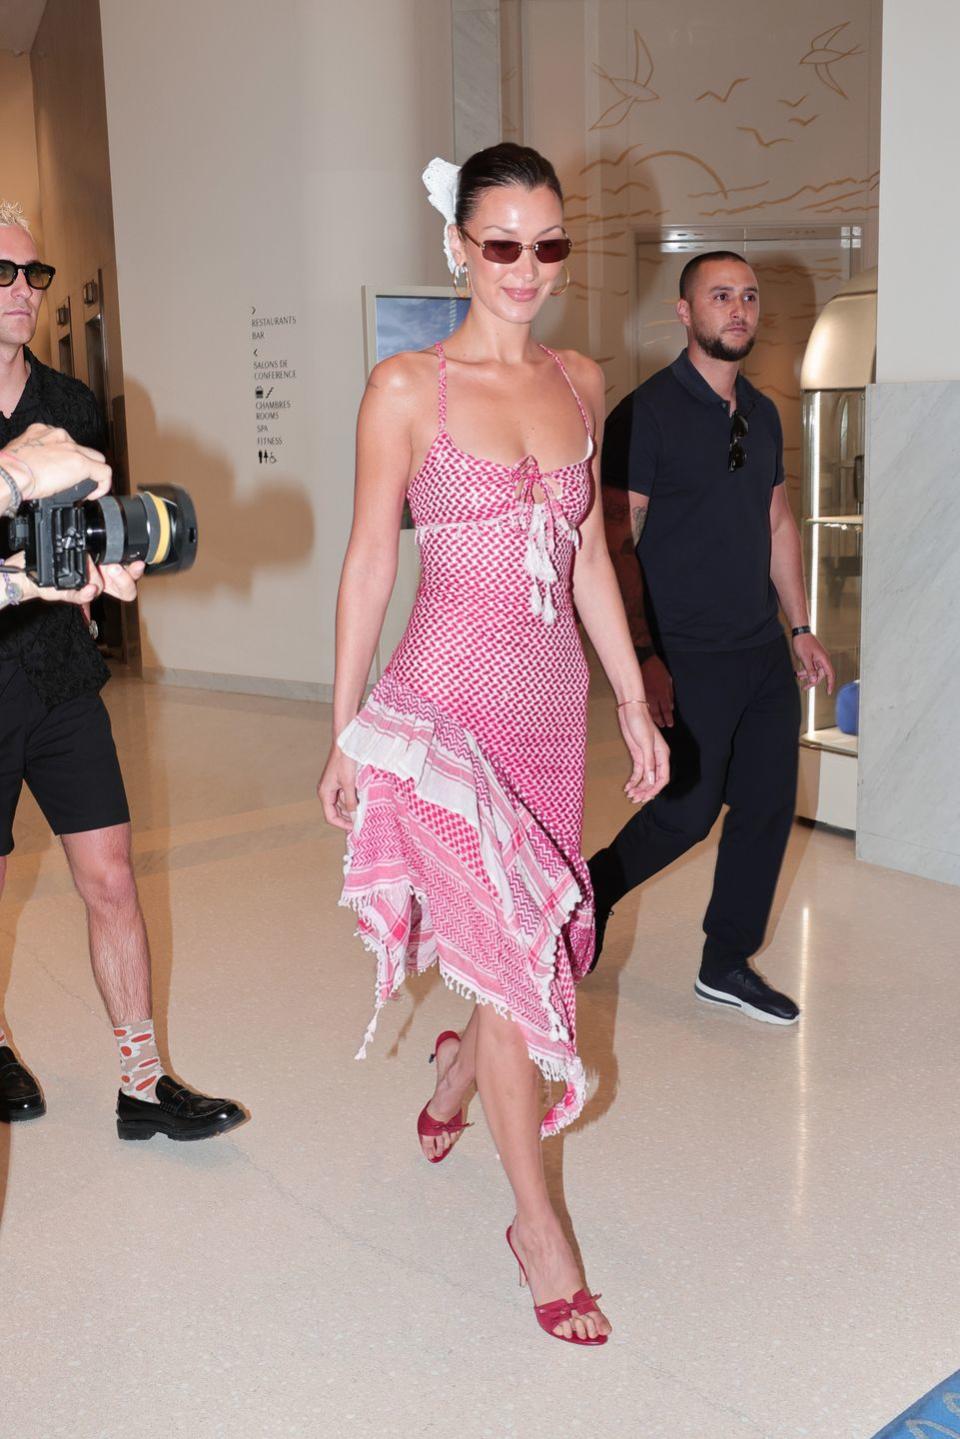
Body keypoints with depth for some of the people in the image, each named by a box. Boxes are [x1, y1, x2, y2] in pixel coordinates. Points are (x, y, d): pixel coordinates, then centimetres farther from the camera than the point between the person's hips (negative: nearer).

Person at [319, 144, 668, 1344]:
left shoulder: (581, 382, 9)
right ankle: (535, 1220, 16)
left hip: (553, 697, 5)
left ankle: (455, 1078, 48)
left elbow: (588, 556, 13)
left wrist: (633, 702, 12)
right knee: (510, 949, -3)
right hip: (451, 695, -5)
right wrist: (345, 733, -3)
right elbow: (369, 564, -4)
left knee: (541, 937, 14)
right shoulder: (407, 388, -6)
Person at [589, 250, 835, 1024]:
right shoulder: (648, 412, -10)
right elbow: (617, 545, -14)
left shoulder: (763, 414, 12)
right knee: (689, 808, -1)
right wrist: (643, 656, -19)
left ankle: (728, 965, 22)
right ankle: (595, 887, 28)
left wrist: (801, 627, 14)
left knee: (769, 805, 8)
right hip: (691, 658, -7)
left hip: (764, 650, 7)